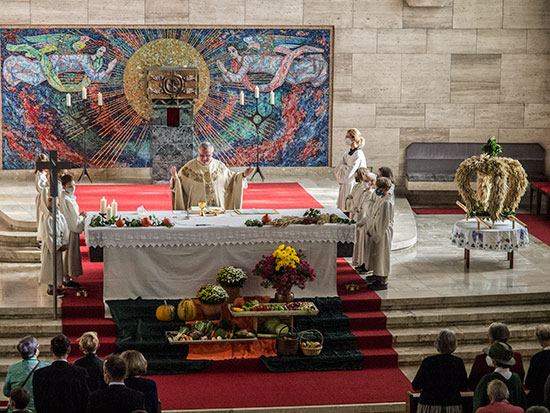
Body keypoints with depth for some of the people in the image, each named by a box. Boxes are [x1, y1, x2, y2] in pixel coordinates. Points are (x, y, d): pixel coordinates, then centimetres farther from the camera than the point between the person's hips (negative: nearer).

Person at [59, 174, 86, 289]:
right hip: (69, 231, -10)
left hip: (72, 229, 10)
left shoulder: (70, 197, 9)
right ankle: (67, 281, 6)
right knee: (69, 253, -2)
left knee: (72, 253, 15)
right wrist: (82, 217, -8)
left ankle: (68, 279, 23)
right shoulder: (65, 200, -22)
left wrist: (79, 215, 6)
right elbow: (71, 219, -21)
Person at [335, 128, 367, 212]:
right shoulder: (347, 153, 11)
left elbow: (349, 173, -18)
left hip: (352, 186, -8)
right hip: (345, 186, 8)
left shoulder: (358, 154, -15)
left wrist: (342, 166, -1)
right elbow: (337, 170, 10)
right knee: (343, 208, 9)